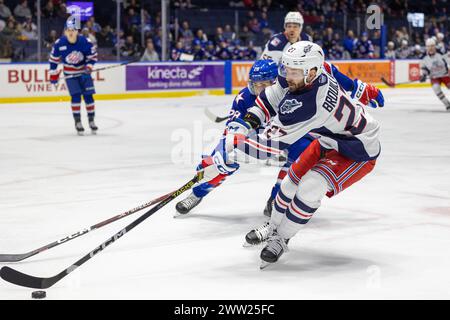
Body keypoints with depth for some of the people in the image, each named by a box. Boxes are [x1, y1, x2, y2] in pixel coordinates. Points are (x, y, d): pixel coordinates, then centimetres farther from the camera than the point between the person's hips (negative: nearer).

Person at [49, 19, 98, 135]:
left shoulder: (85, 42, -19)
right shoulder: (59, 44, -17)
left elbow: (93, 56, -6)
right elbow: (53, 59, -3)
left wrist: (88, 68, -20)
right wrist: (53, 75, 0)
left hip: (84, 72, 1)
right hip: (70, 73, -1)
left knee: (88, 96, -1)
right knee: (76, 96, -12)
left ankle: (91, 120, 13)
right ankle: (77, 122, -3)